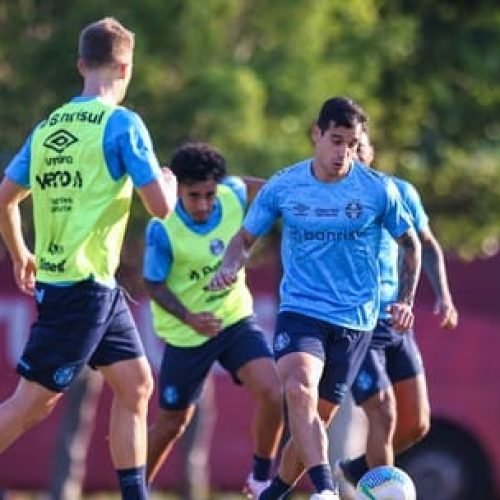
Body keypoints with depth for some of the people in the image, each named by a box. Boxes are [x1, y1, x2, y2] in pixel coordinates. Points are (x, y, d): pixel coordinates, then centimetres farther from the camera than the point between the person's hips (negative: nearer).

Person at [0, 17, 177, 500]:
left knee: (136, 384, 12)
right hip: (84, 285, -8)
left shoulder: (47, 127, 9)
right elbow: (160, 205, -13)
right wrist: (170, 182, 10)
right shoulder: (121, 124, -11)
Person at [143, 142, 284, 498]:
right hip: (187, 333, -3)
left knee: (272, 392, -18)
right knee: (173, 421, 9)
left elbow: (255, 187, 12)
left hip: (236, 318, 3)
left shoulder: (233, 196, -13)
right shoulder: (163, 230, -24)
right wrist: (189, 318, -27)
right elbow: (154, 284, -13)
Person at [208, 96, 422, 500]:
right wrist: (230, 266, -13)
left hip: (354, 319, 1)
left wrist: (406, 300, 1)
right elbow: (246, 237, 8)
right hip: (300, 310, -1)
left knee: (318, 418, 4)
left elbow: (411, 244, 11)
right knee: (298, 388, -30)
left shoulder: (378, 190, -4)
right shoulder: (283, 187, -3)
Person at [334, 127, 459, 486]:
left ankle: (359, 470, 31)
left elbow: (427, 245, 17)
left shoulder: (398, 193, 4)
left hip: (395, 322, 5)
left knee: (417, 424, 6)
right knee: (383, 413, -17)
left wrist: (443, 294, 5)